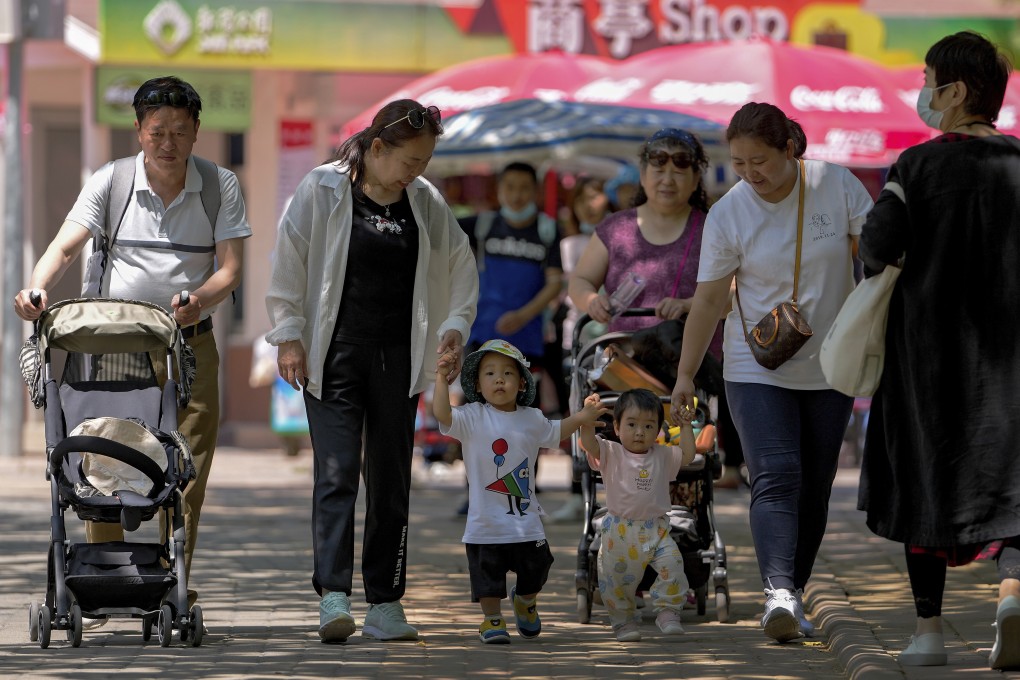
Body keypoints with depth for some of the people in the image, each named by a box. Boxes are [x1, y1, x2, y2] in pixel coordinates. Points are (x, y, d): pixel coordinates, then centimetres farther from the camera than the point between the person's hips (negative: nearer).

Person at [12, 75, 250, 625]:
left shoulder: (221, 187, 2)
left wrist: (200, 298, -25)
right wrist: (37, 289, -29)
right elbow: (66, 246, -9)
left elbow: (231, 266, -4)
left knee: (187, 470, -2)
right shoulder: (109, 182, 0)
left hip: (190, 345, 0)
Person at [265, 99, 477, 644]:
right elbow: (288, 263, -2)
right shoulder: (322, 190, -5)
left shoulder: (425, 202, 7)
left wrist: (455, 325, 5)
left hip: (396, 359, 4)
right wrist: (289, 336, -6)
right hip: (333, 356, -4)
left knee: (391, 479, 6)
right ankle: (333, 596, -19)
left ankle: (384, 604, 10)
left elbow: (460, 267, 18)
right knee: (337, 472, -13)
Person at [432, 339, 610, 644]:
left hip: (526, 519, 4)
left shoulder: (531, 419, 6)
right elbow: (442, 413, -25)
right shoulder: (472, 418, -8)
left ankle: (526, 601, 44)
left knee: (535, 567, 15)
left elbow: (554, 433, 27)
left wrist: (581, 418, 20)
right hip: (487, 521, -4)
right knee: (488, 572, 2)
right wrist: (442, 377, -32)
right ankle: (492, 619, 19)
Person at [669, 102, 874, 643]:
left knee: (814, 486, 5)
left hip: (830, 369, 2)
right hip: (757, 371, -2)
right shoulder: (728, 213, -6)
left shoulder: (836, 186, -6)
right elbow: (709, 298, -1)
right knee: (775, 477, -18)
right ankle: (779, 593, -32)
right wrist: (685, 374, 1)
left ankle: (793, 589, 16)